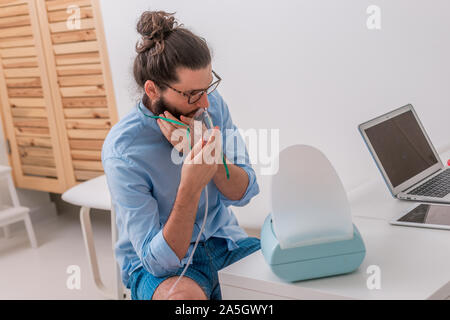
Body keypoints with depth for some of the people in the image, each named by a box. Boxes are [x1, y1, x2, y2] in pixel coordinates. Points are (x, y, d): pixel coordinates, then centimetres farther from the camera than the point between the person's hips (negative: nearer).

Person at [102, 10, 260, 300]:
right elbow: (159, 259, -23)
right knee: (185, 295, -36)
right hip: (154, 263, -4)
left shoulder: (211, 104, -7)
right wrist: (191, 187, -37)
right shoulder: (122, 151, -23)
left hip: (222, 240, 4)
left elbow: (244, 193, -6)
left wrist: (209, 153, -25)